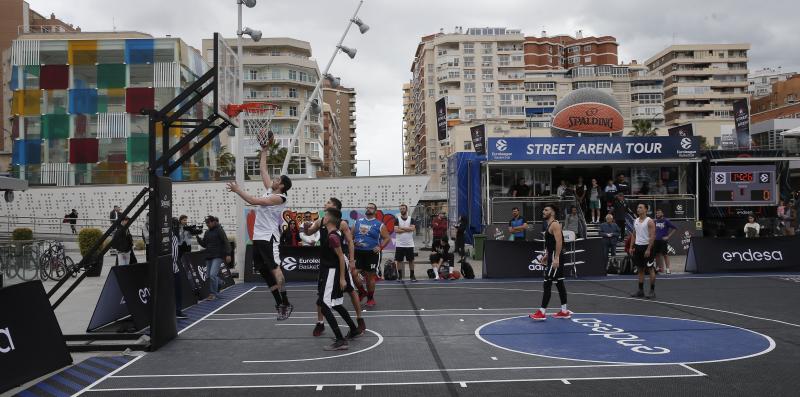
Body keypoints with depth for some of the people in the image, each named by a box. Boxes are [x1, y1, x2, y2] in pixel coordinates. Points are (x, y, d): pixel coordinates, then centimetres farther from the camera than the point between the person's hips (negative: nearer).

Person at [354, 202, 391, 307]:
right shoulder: (358, 222, 10)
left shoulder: (379, 225, 0)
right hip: (358, 252, 3)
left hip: (372, 253, -3)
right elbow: (351, 236, 14)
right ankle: (362, 292, 19)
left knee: (370, 276, 4)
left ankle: (370, 298, 20)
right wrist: (353, 242, -6)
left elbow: (387, 238, -1)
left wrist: (380, 247, -14)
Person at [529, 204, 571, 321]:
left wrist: (556, 258, -27)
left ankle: (542, 313, -7)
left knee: (547, 284, -9)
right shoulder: (549, 224, 17)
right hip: (552, 256, 11)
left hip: (555, 257, -11)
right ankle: (564, 311, 17)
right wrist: (546, 255, 23)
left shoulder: (555, 224, -15)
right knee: (559, 283, 12)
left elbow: (559, 242, -23)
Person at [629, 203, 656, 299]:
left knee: (650, 269, -1)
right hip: (637, 247, 7)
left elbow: (652, 236, -14)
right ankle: (641, 290, 15)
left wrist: (648, 249, -20)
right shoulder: (635, 221, 11)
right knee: (640, 269, 10)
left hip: (646, 247, -7)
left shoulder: (649, 221, -10)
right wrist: (631, 247, 9)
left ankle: (652, 291, 4)